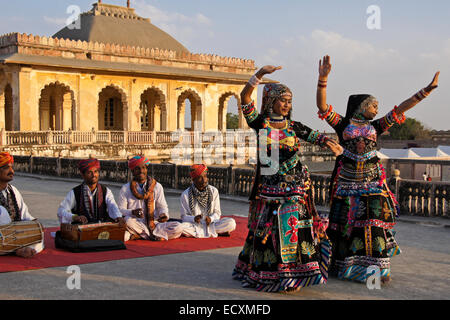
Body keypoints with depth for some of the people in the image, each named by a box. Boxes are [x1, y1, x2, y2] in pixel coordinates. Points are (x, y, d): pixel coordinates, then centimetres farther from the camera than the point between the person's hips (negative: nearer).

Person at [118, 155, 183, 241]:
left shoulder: (157, 186, 10)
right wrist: (133, 212, -21)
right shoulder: (125, 189, 6)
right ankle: (154, 235, -19)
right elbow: (120, 210, 1)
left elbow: (162, 206, 11)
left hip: (154, 224, 2)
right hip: (136, 223, -2)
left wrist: (164, 214, -13)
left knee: (178, 228, -23)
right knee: (128, 220, -37)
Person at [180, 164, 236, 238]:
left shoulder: (214, 191, 2)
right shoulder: (186, 195, -3)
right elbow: (184, 216, 0)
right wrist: (194, 218, -21)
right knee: (180, 227, -35)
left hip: (210, 224, 1)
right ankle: (217, 232, -23)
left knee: (231, 223, -24)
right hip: (194, 225, -1)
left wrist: (211, 218, -18)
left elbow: (217, 213, 4)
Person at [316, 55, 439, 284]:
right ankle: (344, 265, 16)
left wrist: (426, 91, -1)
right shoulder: (342, 124, 2)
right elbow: (322, 106, -9)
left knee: (374, 221, -1)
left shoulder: (375, 126, 10)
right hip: (347, 178, -2)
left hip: (372, 179, 2)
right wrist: (323, 79, -21)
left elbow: (399, 110, 5)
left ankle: (377, 267, 6)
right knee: (345, 222, 3)